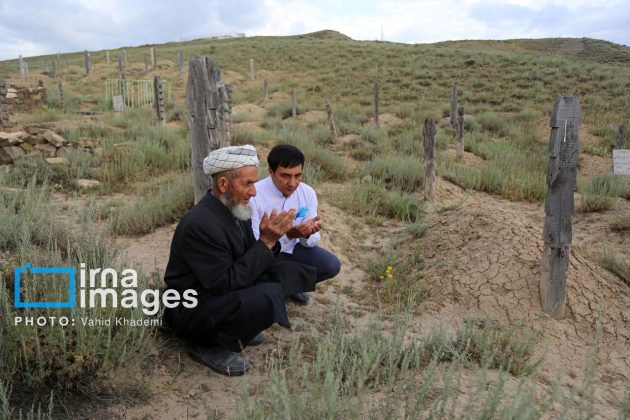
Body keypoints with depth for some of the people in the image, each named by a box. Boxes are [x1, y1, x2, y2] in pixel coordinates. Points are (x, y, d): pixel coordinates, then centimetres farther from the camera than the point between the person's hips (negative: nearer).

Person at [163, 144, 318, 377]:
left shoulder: (235, 210, -2)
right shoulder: (199, 224, -28)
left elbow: (251, 262, 4)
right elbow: (226, 283, -26)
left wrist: (269, 240, -17)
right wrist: (265, 242, -24)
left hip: (222, 288, 9)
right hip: (193, 308, -9)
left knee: (291, 272, 1)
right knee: (268, 297, -32)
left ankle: (233, 328, 9)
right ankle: (207, 344, -6)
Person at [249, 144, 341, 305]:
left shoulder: (308, 193, -11)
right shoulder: (254, 196, -24)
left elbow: (312, 240, -5)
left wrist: (307, 234, -30)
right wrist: (289, 233, -36)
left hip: (293, 248, 4)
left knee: (331, 265, -16)